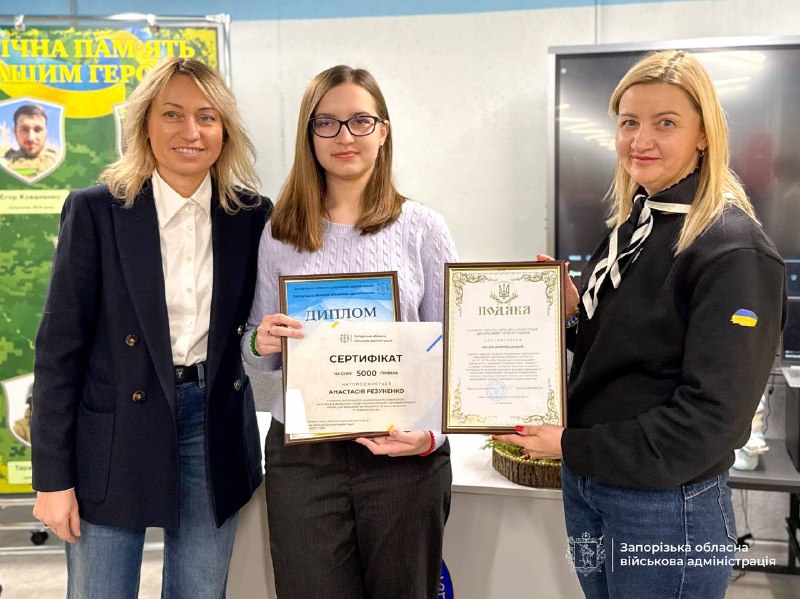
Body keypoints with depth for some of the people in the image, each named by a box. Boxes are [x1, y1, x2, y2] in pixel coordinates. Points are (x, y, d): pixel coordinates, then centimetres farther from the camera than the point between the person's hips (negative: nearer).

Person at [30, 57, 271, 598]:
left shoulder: (251, 214, 0)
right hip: (116, 435, -2)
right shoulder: (96, 210, -7)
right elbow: (60, 346, -6)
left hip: (214, 432, 3)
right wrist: (53, 476, -7)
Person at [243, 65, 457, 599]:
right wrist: (261, 343, -11)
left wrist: (432, 432, -15)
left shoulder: (422, 227, -1)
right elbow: (263, 355, 11)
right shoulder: (280, 234, 5)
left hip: (405, 454, -1)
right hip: (302, 458, 1)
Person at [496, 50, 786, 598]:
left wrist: (573, 446, -18)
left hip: (667, 506, -7)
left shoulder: (734, 251, -17)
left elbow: (713, 415, -21)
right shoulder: (631, 227, 6)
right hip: (586, 484, 7)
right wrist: (578, 310, -4)